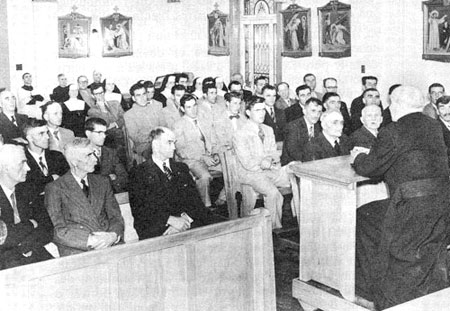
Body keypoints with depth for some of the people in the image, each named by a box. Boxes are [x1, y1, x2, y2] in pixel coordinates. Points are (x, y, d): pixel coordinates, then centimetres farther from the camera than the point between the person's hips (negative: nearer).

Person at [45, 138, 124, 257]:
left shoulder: (102, 182, 16)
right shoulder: (55, 189, 0)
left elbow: (116, 217, 13)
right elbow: (60, 231, -7)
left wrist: (114, 235, -10)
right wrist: (91, 240, -19)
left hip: (110, 247, 5)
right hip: (77, 252, -5)